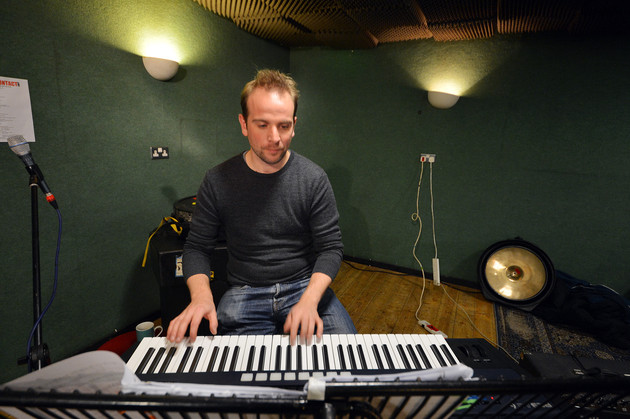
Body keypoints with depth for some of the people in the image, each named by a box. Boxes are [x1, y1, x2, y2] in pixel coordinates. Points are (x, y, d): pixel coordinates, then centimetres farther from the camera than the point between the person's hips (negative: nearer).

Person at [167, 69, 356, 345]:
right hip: (244, 292, 1)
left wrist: (310, 299, -22)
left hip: (305, 285, 0)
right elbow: (197, 247, 4)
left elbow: (330, 247, -5)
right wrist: (201, 294, -16)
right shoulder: (217, 182, -3)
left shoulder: (314, 179, -5)